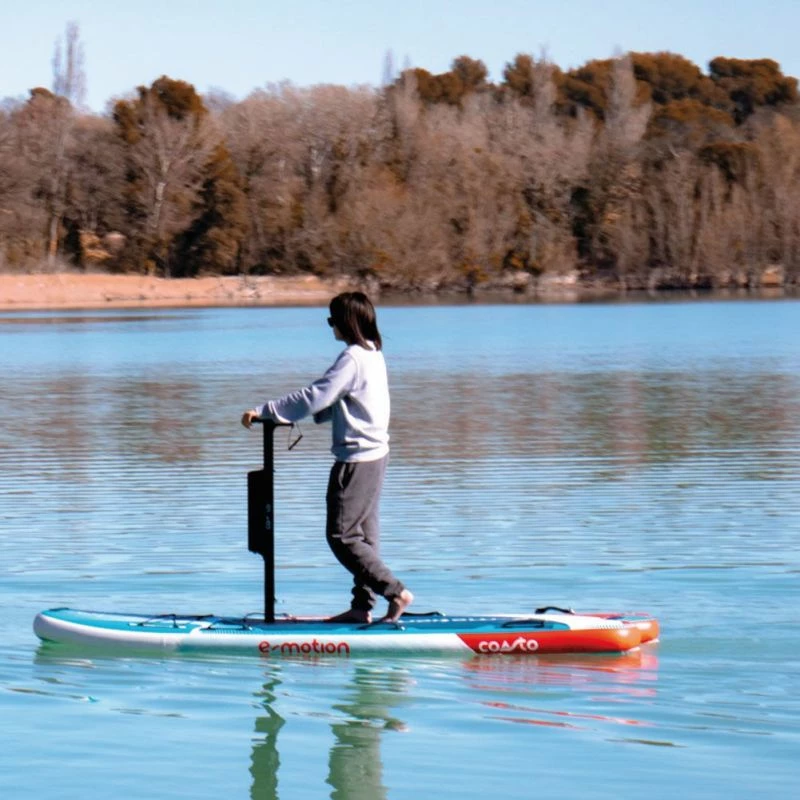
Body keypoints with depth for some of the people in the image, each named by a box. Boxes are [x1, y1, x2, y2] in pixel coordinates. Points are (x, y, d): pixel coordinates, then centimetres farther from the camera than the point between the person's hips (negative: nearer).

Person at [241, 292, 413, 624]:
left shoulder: (352, 358, -18)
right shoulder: (374, 354, 11)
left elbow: (315, 397, -21)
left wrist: (264, 411, -17)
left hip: (357, 458, -10)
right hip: (376, 455, 10)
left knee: (342, 535, -5)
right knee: (364, 533, 12)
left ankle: (396, 592, -7)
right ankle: (363, 605, 14)